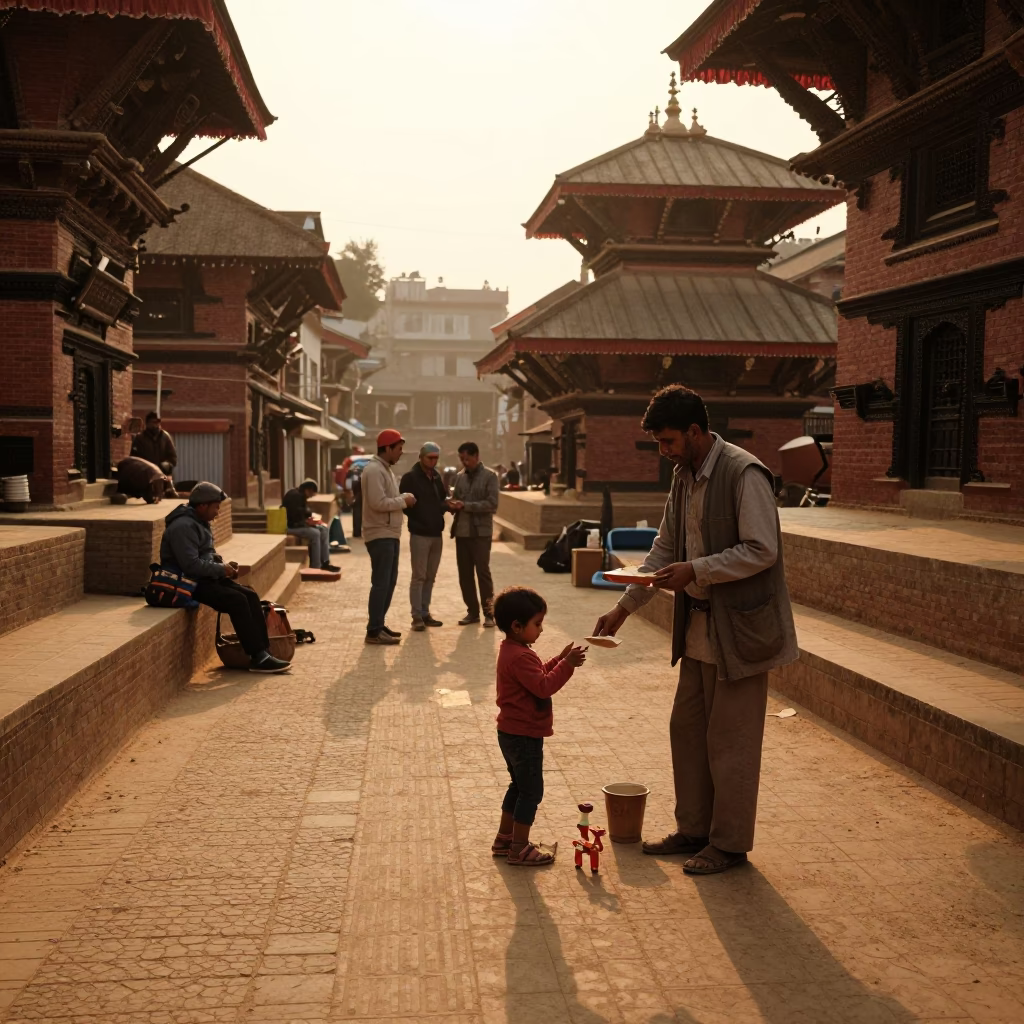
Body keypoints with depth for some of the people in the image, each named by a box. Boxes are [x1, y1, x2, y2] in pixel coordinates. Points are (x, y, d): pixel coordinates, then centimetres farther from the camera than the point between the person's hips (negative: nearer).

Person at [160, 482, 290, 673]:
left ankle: (263, 650, -8)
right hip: (189, 582, -10)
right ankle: (257, 658, -19)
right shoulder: (183, 526, -20)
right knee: (238, 601, -23)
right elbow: (191, 565, -27)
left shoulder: (200, 523, 13)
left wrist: (224, 565, 2)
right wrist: (221, 569, -15)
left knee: (250, 595, -4)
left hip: (205, 577, 10)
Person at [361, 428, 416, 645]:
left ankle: (379, 625, 22)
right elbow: (378, 503, -26)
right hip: (380, 535, -11)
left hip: (390, 534, 11)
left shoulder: (386, 469, 17)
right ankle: (374, 631, -4)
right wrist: (403, 501, -15)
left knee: (389, 581, 14)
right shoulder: (374, 470, -16)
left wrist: (404, 498, 4)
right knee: (381, 583, -8)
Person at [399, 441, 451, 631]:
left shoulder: (436, 477, 12)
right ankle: (417, 616, 1)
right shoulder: (410, 477, -9)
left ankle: (425, 613, 19)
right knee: (418, 577, -3)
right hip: (419, 535, -7)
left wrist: (447, 504, -1)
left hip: (436, 534, 7)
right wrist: (416, 521, -15)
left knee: (430, 577, 11)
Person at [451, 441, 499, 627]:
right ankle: (472, 611, 17)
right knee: (464, 573, 7)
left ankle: (489, 612, 5)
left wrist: (465, 505, -17)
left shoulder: (489, 476, -5)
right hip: (461, 531, 5)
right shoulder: (460, 477, 12)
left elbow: (492, 504, -12)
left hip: (481, 532, -5)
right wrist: (453, 506, -6)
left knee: (483, 572, -4)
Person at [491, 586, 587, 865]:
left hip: (512, 733, 11)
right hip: (524, 735, -11)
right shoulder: (520, 657, -24)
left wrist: (560, 659, 5)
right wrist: (567, 664, -29)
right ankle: (519, 848, 8)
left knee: (519, 786, 21)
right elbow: (544, 687, -28)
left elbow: (539, 675, 16)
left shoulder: (512, 650, 9)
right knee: (531, 791, 0)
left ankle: (504, 839, 30)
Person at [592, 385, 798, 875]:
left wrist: (695, 570, -23)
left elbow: (761, 550, -22)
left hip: (739, 628, -9)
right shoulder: (683, 476, 9)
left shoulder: (744, 474, -18)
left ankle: (730, 844, 18)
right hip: (699, 627, 9)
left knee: (730, 740, 2)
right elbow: (664, 549, 16)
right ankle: (693, 830, 31)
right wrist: (624, 607, 12)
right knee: (687, 729, 16)